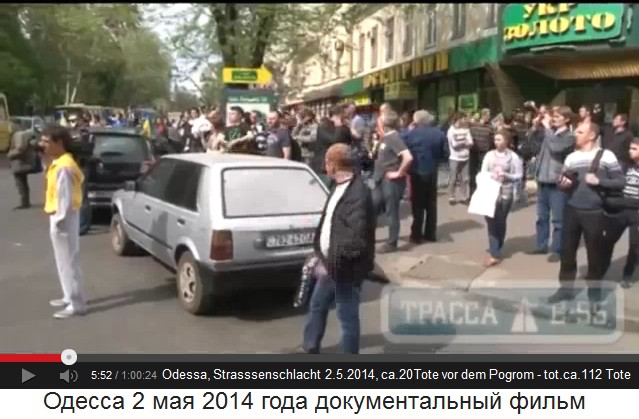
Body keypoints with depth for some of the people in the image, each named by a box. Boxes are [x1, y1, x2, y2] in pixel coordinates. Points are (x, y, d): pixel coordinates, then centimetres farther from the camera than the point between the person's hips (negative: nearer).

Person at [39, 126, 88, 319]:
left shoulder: (63, 167, -21)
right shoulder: (59, 163, 12)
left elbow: (66, 197, -23)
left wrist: (60, 219, -20)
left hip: (63, 218, -11)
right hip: (60, 216, 11)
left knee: (68, 261, -4)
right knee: (64, 260, 18)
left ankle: (77, 304, 2)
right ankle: (69, 297, 30)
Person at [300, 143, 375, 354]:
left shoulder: (358, 193, -23)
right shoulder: (340, 187, 9)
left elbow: (356, 236, -28)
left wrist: (333, 259, -22)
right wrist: (325, 257, 13)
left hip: (346, 268, -10)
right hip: (333, 264, 10)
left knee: (347, 316, 4)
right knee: (317, 305, 22)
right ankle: (310, 349, 41)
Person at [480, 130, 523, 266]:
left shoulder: (513, 157, -3)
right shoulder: (489, 155, 4)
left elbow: (519, 175, -1)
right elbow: (483, 173, 7)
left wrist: (506, 176, -16)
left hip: (506, 193, -2)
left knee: (500, 222, 6)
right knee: (491, 221, -4)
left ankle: (496, 251, 18)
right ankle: (494, 254, 1)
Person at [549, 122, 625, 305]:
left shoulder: (606, 156, -4)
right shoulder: (571, 157, 10)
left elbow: (620, 182, -5)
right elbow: (562, 181, 15)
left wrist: (599, 182, -19)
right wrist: (563, 184, -8)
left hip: (594, 213, -4)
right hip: (571, 211, 4)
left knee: (595, 254, 7)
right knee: (567, 251, 10)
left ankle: (594, 293, 22)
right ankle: (566, 288, 24)